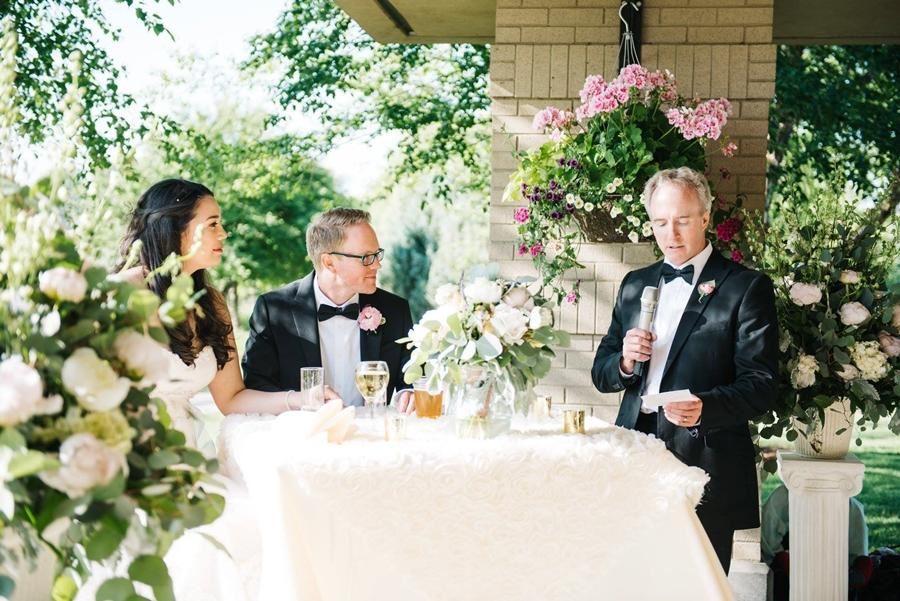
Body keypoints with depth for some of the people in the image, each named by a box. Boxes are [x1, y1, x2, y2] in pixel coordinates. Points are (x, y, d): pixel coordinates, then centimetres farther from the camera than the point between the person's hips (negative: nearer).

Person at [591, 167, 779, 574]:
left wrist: (704, 407, -26)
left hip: (705, 471, -4)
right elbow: (601, 375, 18)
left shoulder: (747, 287, -2)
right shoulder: (635, 285, 16)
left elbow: (761, 386, -8)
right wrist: (625, 361, -5)